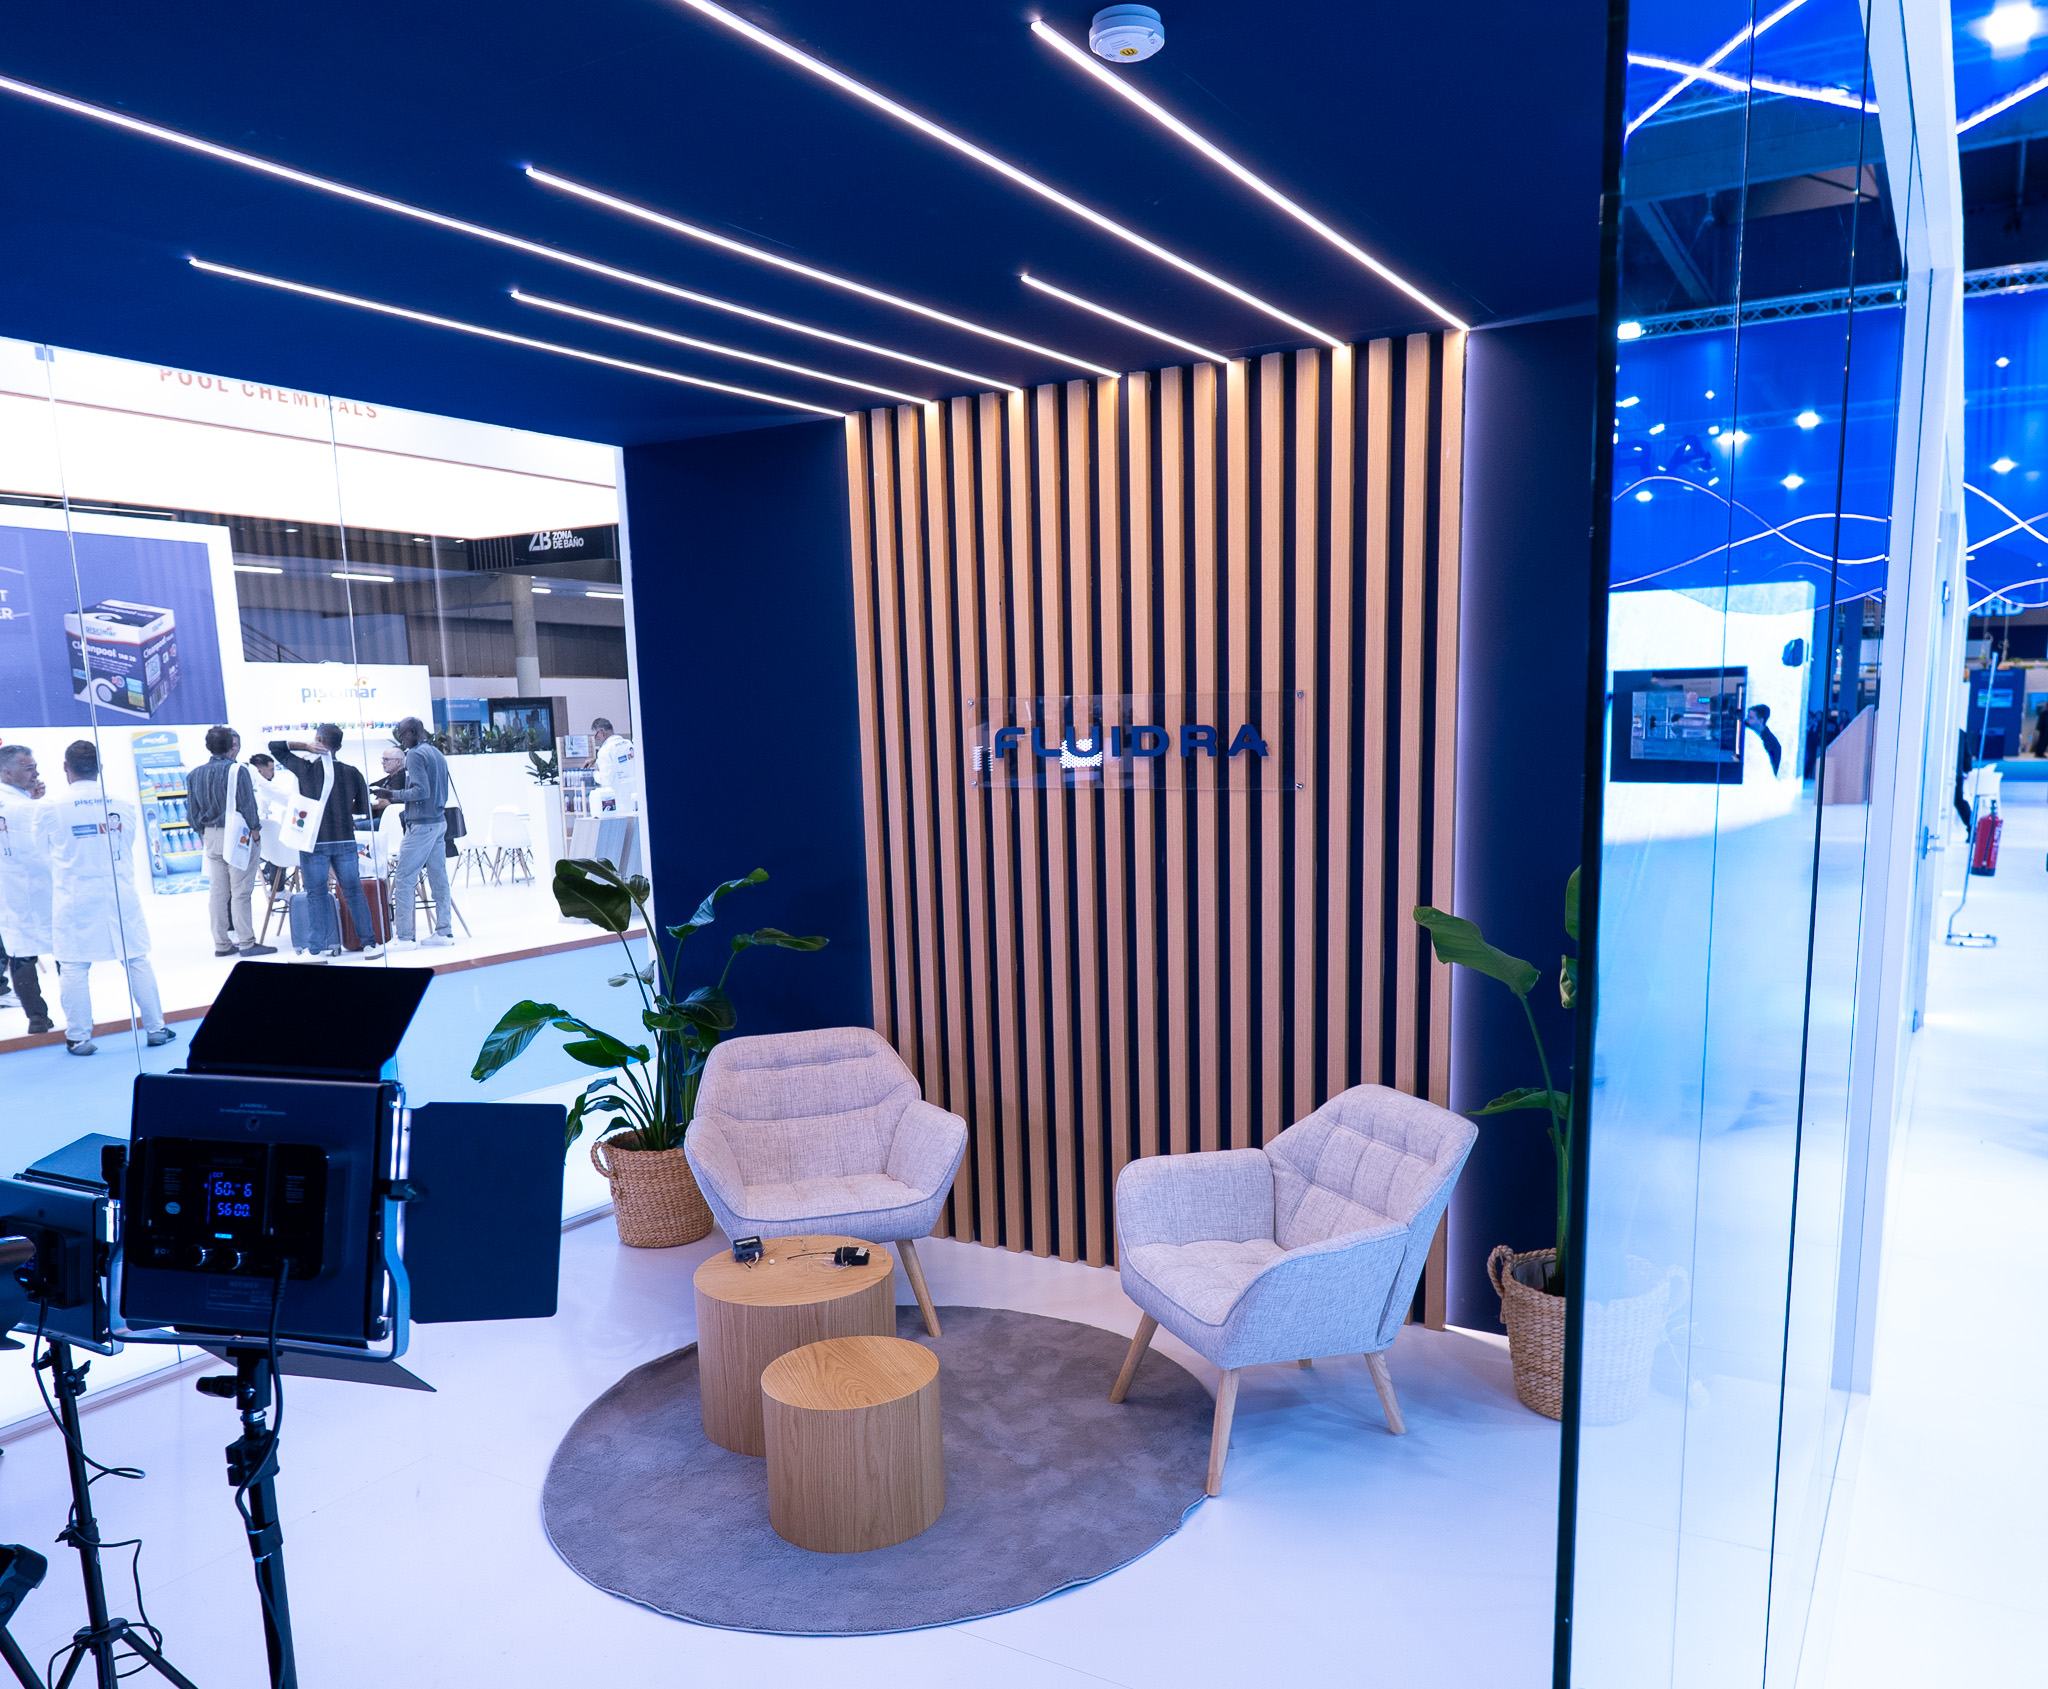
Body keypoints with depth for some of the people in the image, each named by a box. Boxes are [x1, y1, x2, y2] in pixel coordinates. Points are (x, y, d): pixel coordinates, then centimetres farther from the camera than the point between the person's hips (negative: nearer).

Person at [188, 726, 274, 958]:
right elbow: (247, 804, -13)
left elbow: (191, 811, 10)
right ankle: (246, 942, -2)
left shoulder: (195, 774, 7)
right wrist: (254, 829, -1)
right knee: (240, 891, -4)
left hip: (211, 837, 6)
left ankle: (221, 943, 15)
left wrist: (204, 832, 19)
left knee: (218, 892, 11)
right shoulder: (237, 771, -13)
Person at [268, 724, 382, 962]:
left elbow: (274, 746, 11)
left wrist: (305, 746, 0)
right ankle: (369, 944, 10)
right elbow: (364, 807, 7)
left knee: (317, 895, 5)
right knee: (353, 892, 9)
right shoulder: (351, 772, 0)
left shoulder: (305, 768, -3)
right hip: (344, 840, 1)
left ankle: (319, 949, 4)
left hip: (314, 842, -1)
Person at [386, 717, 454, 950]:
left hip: (421, 825, -9)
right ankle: (444, 931, 12)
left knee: (403, 878, -5)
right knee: (439, 878, 9)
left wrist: (394, 795, -10)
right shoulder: (438, 754, 15)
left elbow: (421, 790, -20)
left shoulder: (415, 754, -11)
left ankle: (403, 936, -6)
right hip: (440, 821, 9)